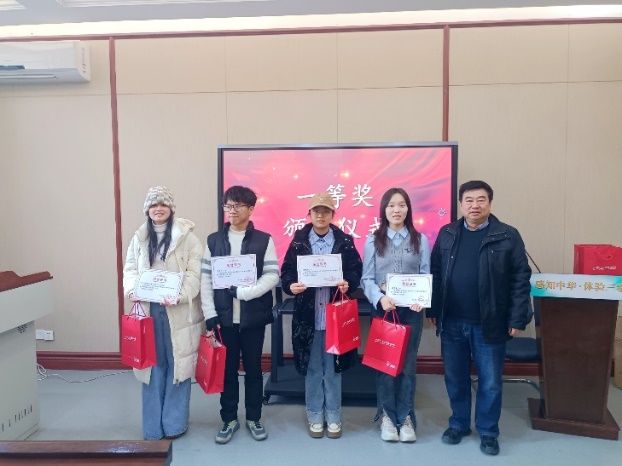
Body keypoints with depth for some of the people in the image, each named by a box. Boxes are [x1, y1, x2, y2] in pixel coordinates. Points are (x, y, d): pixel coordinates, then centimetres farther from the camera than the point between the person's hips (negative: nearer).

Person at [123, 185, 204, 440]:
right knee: (153, 366, 10)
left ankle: (174, 423, 21)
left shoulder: (186, 236, -3)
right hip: (148, 311, 3)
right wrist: (133, 291, -9)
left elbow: (195, 272, -8)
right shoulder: (139, 238, 10)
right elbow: (130, 269, 10)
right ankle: (153, 426, 22)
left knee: (177, 365, 5)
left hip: (178, 312, -3)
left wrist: (180, 295, -22)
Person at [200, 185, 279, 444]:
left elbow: (272, 275, -9)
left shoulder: (264, 240, -1)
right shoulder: (214, 240, 4)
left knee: (253, 368, 11)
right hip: (224, 317, 2)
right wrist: (210, 314, -6)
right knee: (227, 369, 11)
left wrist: (244, 292, -19)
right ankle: (229, 419, 27)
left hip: (253, 317, -1)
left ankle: (253, 418, 27)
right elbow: (205, 279, 1)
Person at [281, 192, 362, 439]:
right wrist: (290, 285, -18)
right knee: (312, 368, 10)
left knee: (333, 368, 10)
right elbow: (286, 271, 1)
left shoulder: (345, 241, 2)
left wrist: (348, 284, -19)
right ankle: (315, 416, 26)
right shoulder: (298, 242, 3)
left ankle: (333, 417, 26)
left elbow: (356, 271, 1)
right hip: (308, 316, 0)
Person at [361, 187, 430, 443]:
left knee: (408, 364, 7)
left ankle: (406, 418, 20)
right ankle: (388, 417, 20)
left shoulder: (420, 240, 5)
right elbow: (367, 278, -2)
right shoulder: (373, 241, 3)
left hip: (411, 310, 1)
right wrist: (380, 298, -20)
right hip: (383, 309, 0)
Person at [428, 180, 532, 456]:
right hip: (451, 323, 3)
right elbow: (435, 274, 7)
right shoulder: (447, 234, 5)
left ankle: (488, 431, 28)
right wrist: (433, 310, 4)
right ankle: (459, 424, 33)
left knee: (490, 382, 9)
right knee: (455, 378, 14)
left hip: (489, 324, -2)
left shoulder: (507, 236, -4)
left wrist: (517, 319, -9)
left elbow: (520, 279, -5)